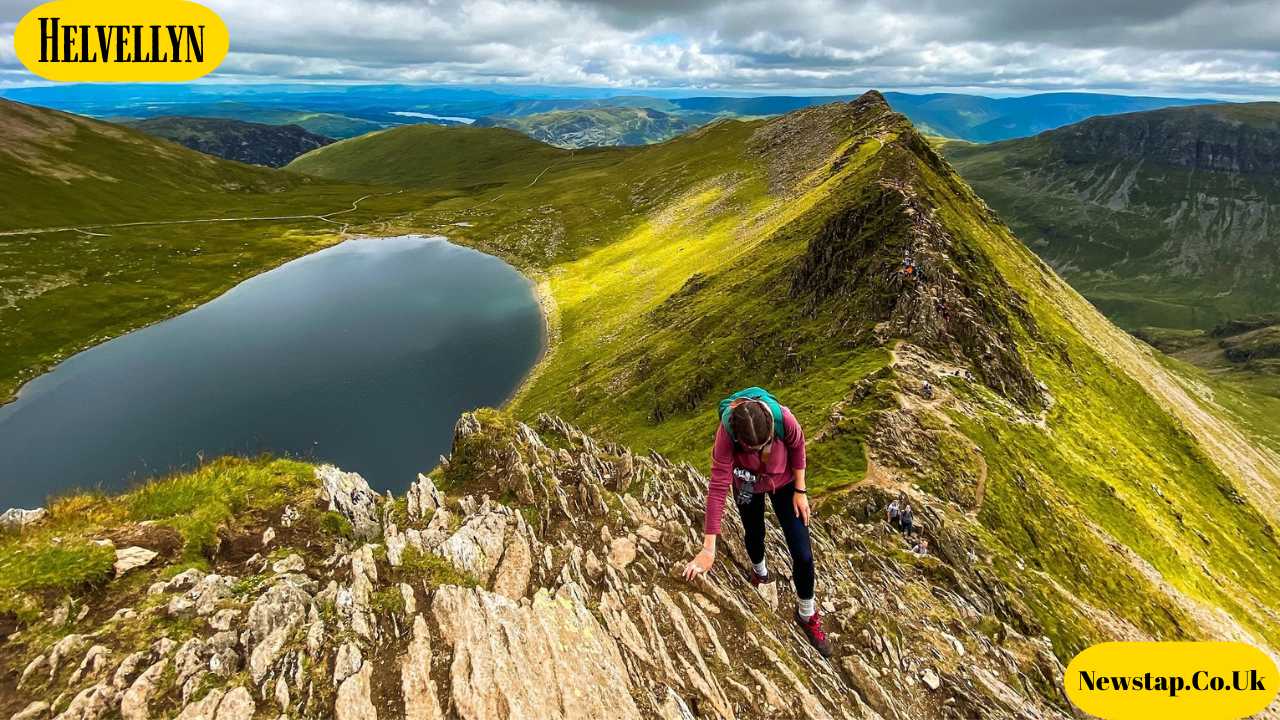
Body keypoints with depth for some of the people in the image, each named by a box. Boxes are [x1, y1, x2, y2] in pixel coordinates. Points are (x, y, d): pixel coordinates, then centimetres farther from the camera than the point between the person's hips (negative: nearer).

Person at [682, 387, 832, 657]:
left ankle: (807, 614, 28)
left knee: (802, 553, 1)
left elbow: (797, 449, -15)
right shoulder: (727, 432, -39)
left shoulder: (784, 419, -38)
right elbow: (718, 486, -37)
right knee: (754, 535, 24)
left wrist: (800, 491, -7)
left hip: (783, 482, 1)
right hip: (747, 486, 0)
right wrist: (708, 548, -36)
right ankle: (759, 571, 60)